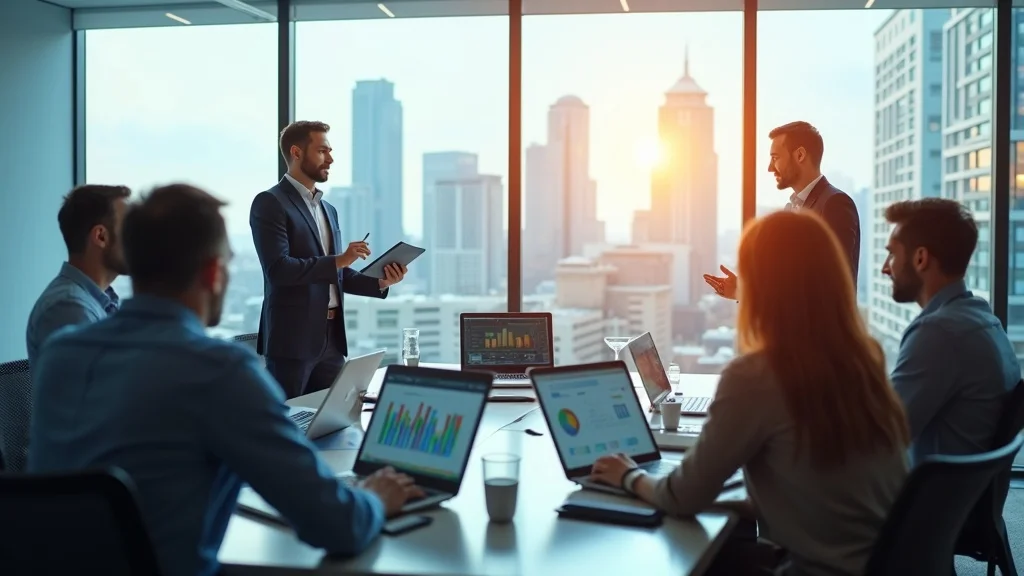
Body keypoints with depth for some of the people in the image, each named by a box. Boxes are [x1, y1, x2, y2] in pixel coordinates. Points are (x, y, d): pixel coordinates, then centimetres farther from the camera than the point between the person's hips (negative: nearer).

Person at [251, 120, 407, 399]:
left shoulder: (328, 209, 18)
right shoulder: (270, 203, -7)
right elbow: (278, 269, -19)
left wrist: (380, 283, 2)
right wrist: (339, 260, -19)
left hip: (331, 336, 7)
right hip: (293, 337, -7)